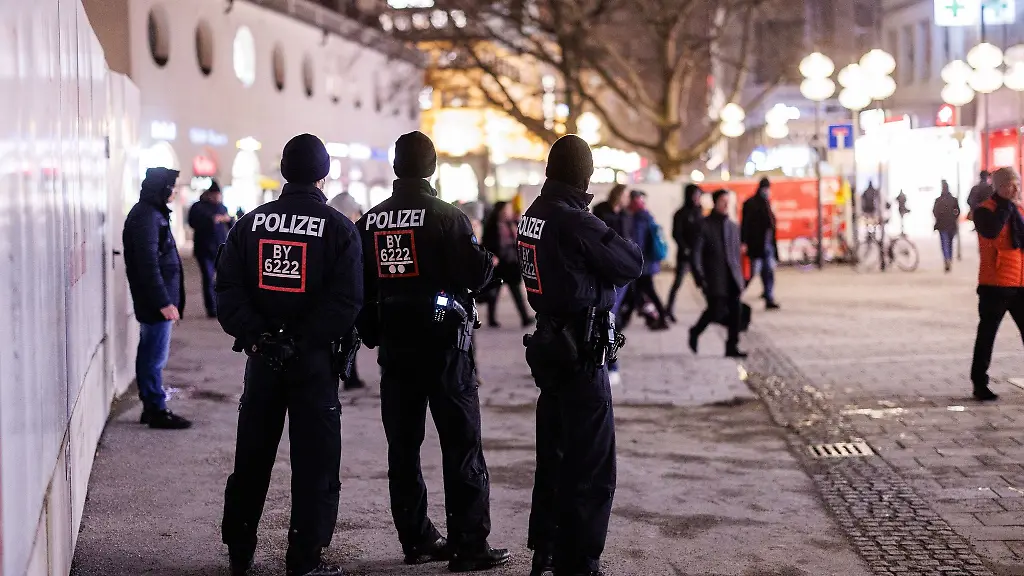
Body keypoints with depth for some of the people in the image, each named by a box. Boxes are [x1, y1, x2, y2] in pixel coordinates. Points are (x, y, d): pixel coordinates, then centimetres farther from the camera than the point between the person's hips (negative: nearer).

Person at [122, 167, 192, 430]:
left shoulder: (151, 213, 14)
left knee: (149, 356, 15)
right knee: (155, 357, -3)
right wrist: (164, 302, -23)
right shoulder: (147, 217, -18)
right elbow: (149, 264, -23)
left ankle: (150, 407, 23)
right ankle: (157, 411, 2)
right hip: (156, 300, -10)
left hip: (153, 301, 10)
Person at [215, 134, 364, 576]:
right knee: (315, 461, 3)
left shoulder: (250, 223, 4)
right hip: (313, 359, -4)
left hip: (262, 356, 4)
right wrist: (306, 340, -12)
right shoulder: (338, 228, -6)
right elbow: (346, 302, -15)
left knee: (252, 457, 14)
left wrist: (254, 334, -8)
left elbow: (227, 289, -3)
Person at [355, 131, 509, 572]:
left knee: (403, 445, 10)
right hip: (443, 341, -5)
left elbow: (359, 283, 8)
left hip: (394, 343, 5)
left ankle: (416, 539, 15)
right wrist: (490, 261, 6)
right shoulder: (447, 217, -11)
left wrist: (371, 333, 17)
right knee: (461, 444, -1)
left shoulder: (370, 221, 5)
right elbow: (476, 274, -15)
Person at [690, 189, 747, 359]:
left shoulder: (733, 227, 13)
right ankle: (695, 332, 21)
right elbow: (696, 254, -6)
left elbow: (737, 253, 18)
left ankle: (732, 347, 5)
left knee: (735, 312, -2)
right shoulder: (705, 226, -4)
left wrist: (739, 277, 13)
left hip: (732, 278, 5)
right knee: (716, 310, -6)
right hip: (714, 279, -5)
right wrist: (700, 278, -13)